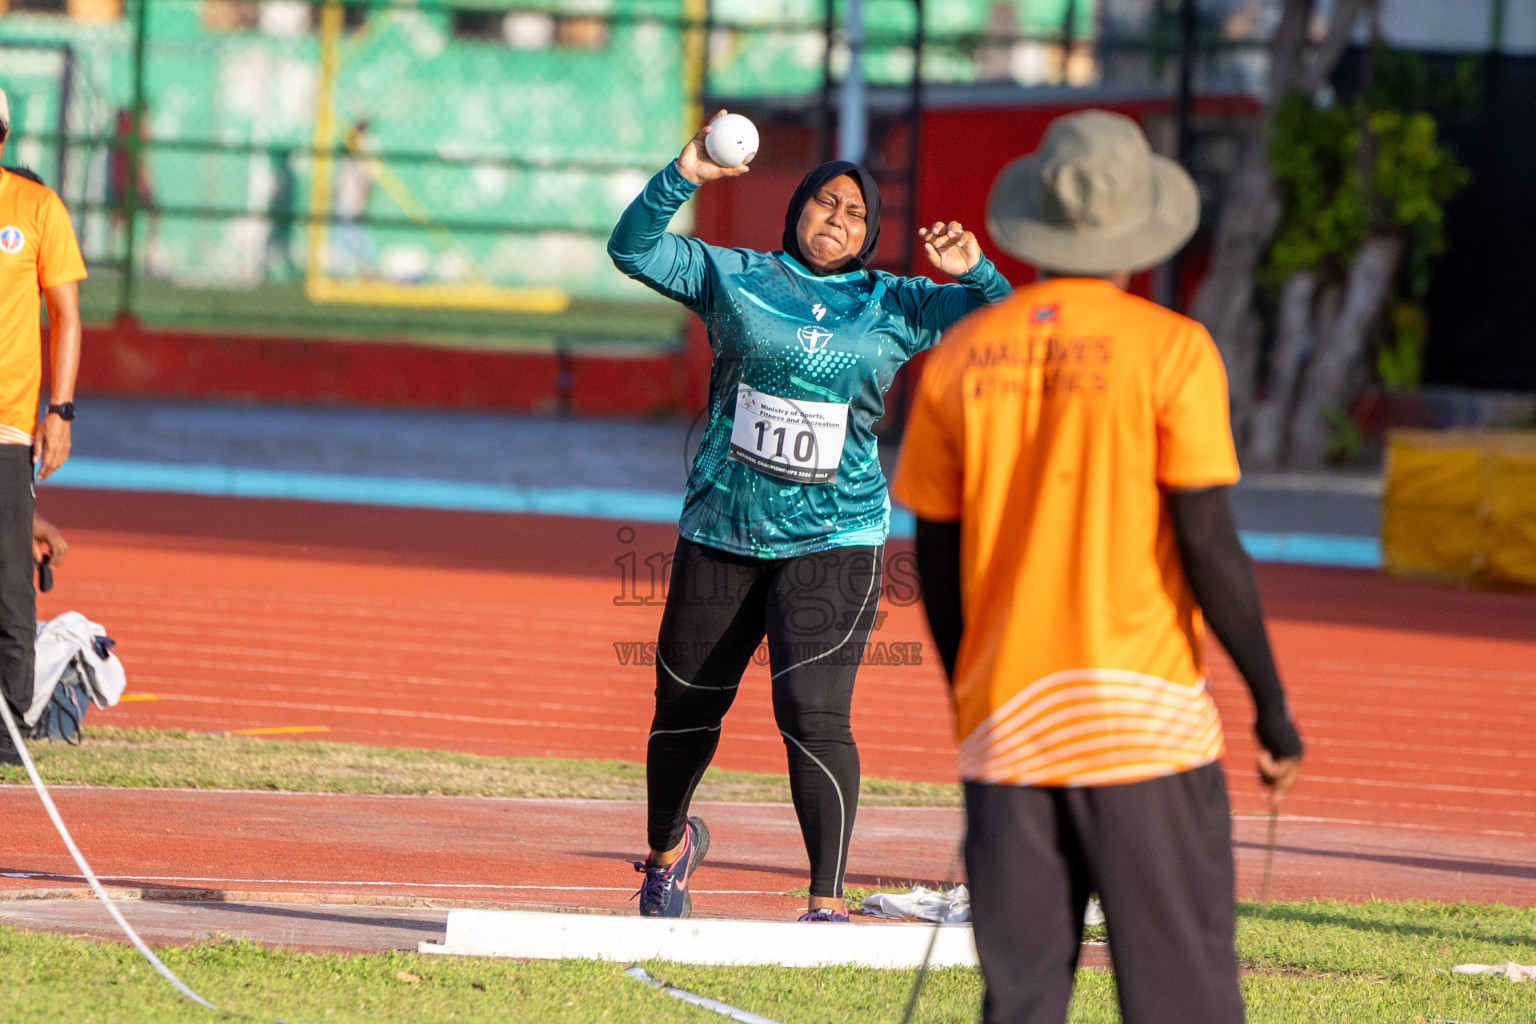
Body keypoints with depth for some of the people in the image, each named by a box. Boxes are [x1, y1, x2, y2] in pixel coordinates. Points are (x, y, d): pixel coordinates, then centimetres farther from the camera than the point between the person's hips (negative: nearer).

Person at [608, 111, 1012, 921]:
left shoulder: (891, 306, 7)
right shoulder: (735, 278, 6)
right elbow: (632, 248, -1)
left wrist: (973, 272, -16)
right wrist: (683, 177, -14)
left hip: (833, 541, -2)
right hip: (721, 530, 2)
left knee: (812, 713, -16)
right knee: (686, 706, 13)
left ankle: (827, 901, -15)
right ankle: (668, 848, 41)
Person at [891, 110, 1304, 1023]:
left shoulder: (961, 358, 6)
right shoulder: (1170, 350, -7)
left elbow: (937, 565, 10)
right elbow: (1209, 546, -9)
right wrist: (1273, 706, -1)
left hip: (1007, 721, 4)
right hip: (1143, 711, -4)